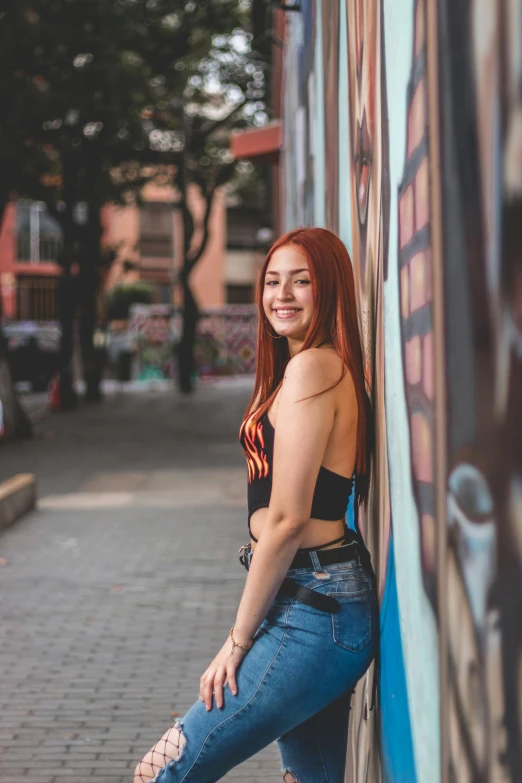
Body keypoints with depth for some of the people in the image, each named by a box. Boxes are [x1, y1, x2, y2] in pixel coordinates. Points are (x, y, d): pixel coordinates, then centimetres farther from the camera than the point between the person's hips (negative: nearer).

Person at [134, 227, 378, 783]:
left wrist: (238, 640, -13)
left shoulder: (311, 368, -16)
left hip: (310, 616, -10)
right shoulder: (335, 367, 14)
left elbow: (286, 519, -19)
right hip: (332, 606, 10)